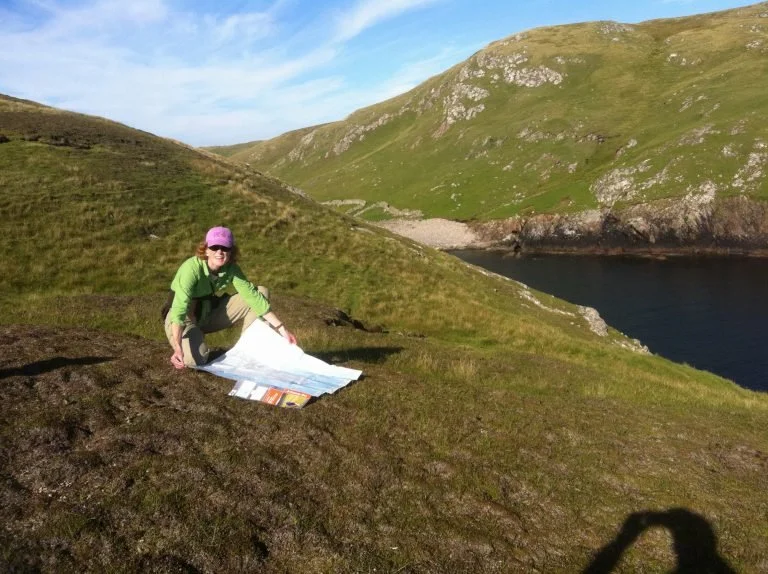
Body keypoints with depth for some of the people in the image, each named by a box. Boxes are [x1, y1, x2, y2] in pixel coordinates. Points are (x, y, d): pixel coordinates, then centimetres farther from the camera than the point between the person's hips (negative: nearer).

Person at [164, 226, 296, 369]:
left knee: (261, 293, -8)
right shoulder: (191, 269, -31)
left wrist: (282, 329, -20)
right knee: (195, 359, -35)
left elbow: (253, 296, -15)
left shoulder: (231, 269, -14)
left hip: (208, 313, 5)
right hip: (185, 319, -5)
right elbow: (179, 309, -39)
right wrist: (178, 348, -51)